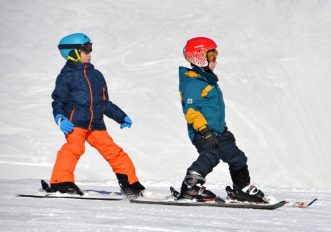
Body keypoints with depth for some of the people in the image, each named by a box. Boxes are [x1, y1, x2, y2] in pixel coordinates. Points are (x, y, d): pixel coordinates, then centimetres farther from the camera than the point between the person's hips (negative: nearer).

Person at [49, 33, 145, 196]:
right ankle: (61, 182, -31)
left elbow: (105, 103, 28)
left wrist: (121, 117, 25)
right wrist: (60, 118, -19)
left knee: (113, 151, 2)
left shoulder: (96, 75, 22)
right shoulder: (66, 75, 4)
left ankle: (130, 183, 13)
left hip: (96, 124, 5)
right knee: (74, 147, -28)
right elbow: (58, 101, -1)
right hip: (74, 122, -5)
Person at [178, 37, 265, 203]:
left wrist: (224, 130, 34)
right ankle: (191, 186, -32)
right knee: (211, 155, -33)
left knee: (237, 157, 15)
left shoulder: (208, 80, 21)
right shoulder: (192, 83, -12)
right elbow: (191, 110, -21)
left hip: (217, 132, 10)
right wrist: (204, 130, -29)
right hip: (202, 133, -10)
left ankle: (243, 189, 30)